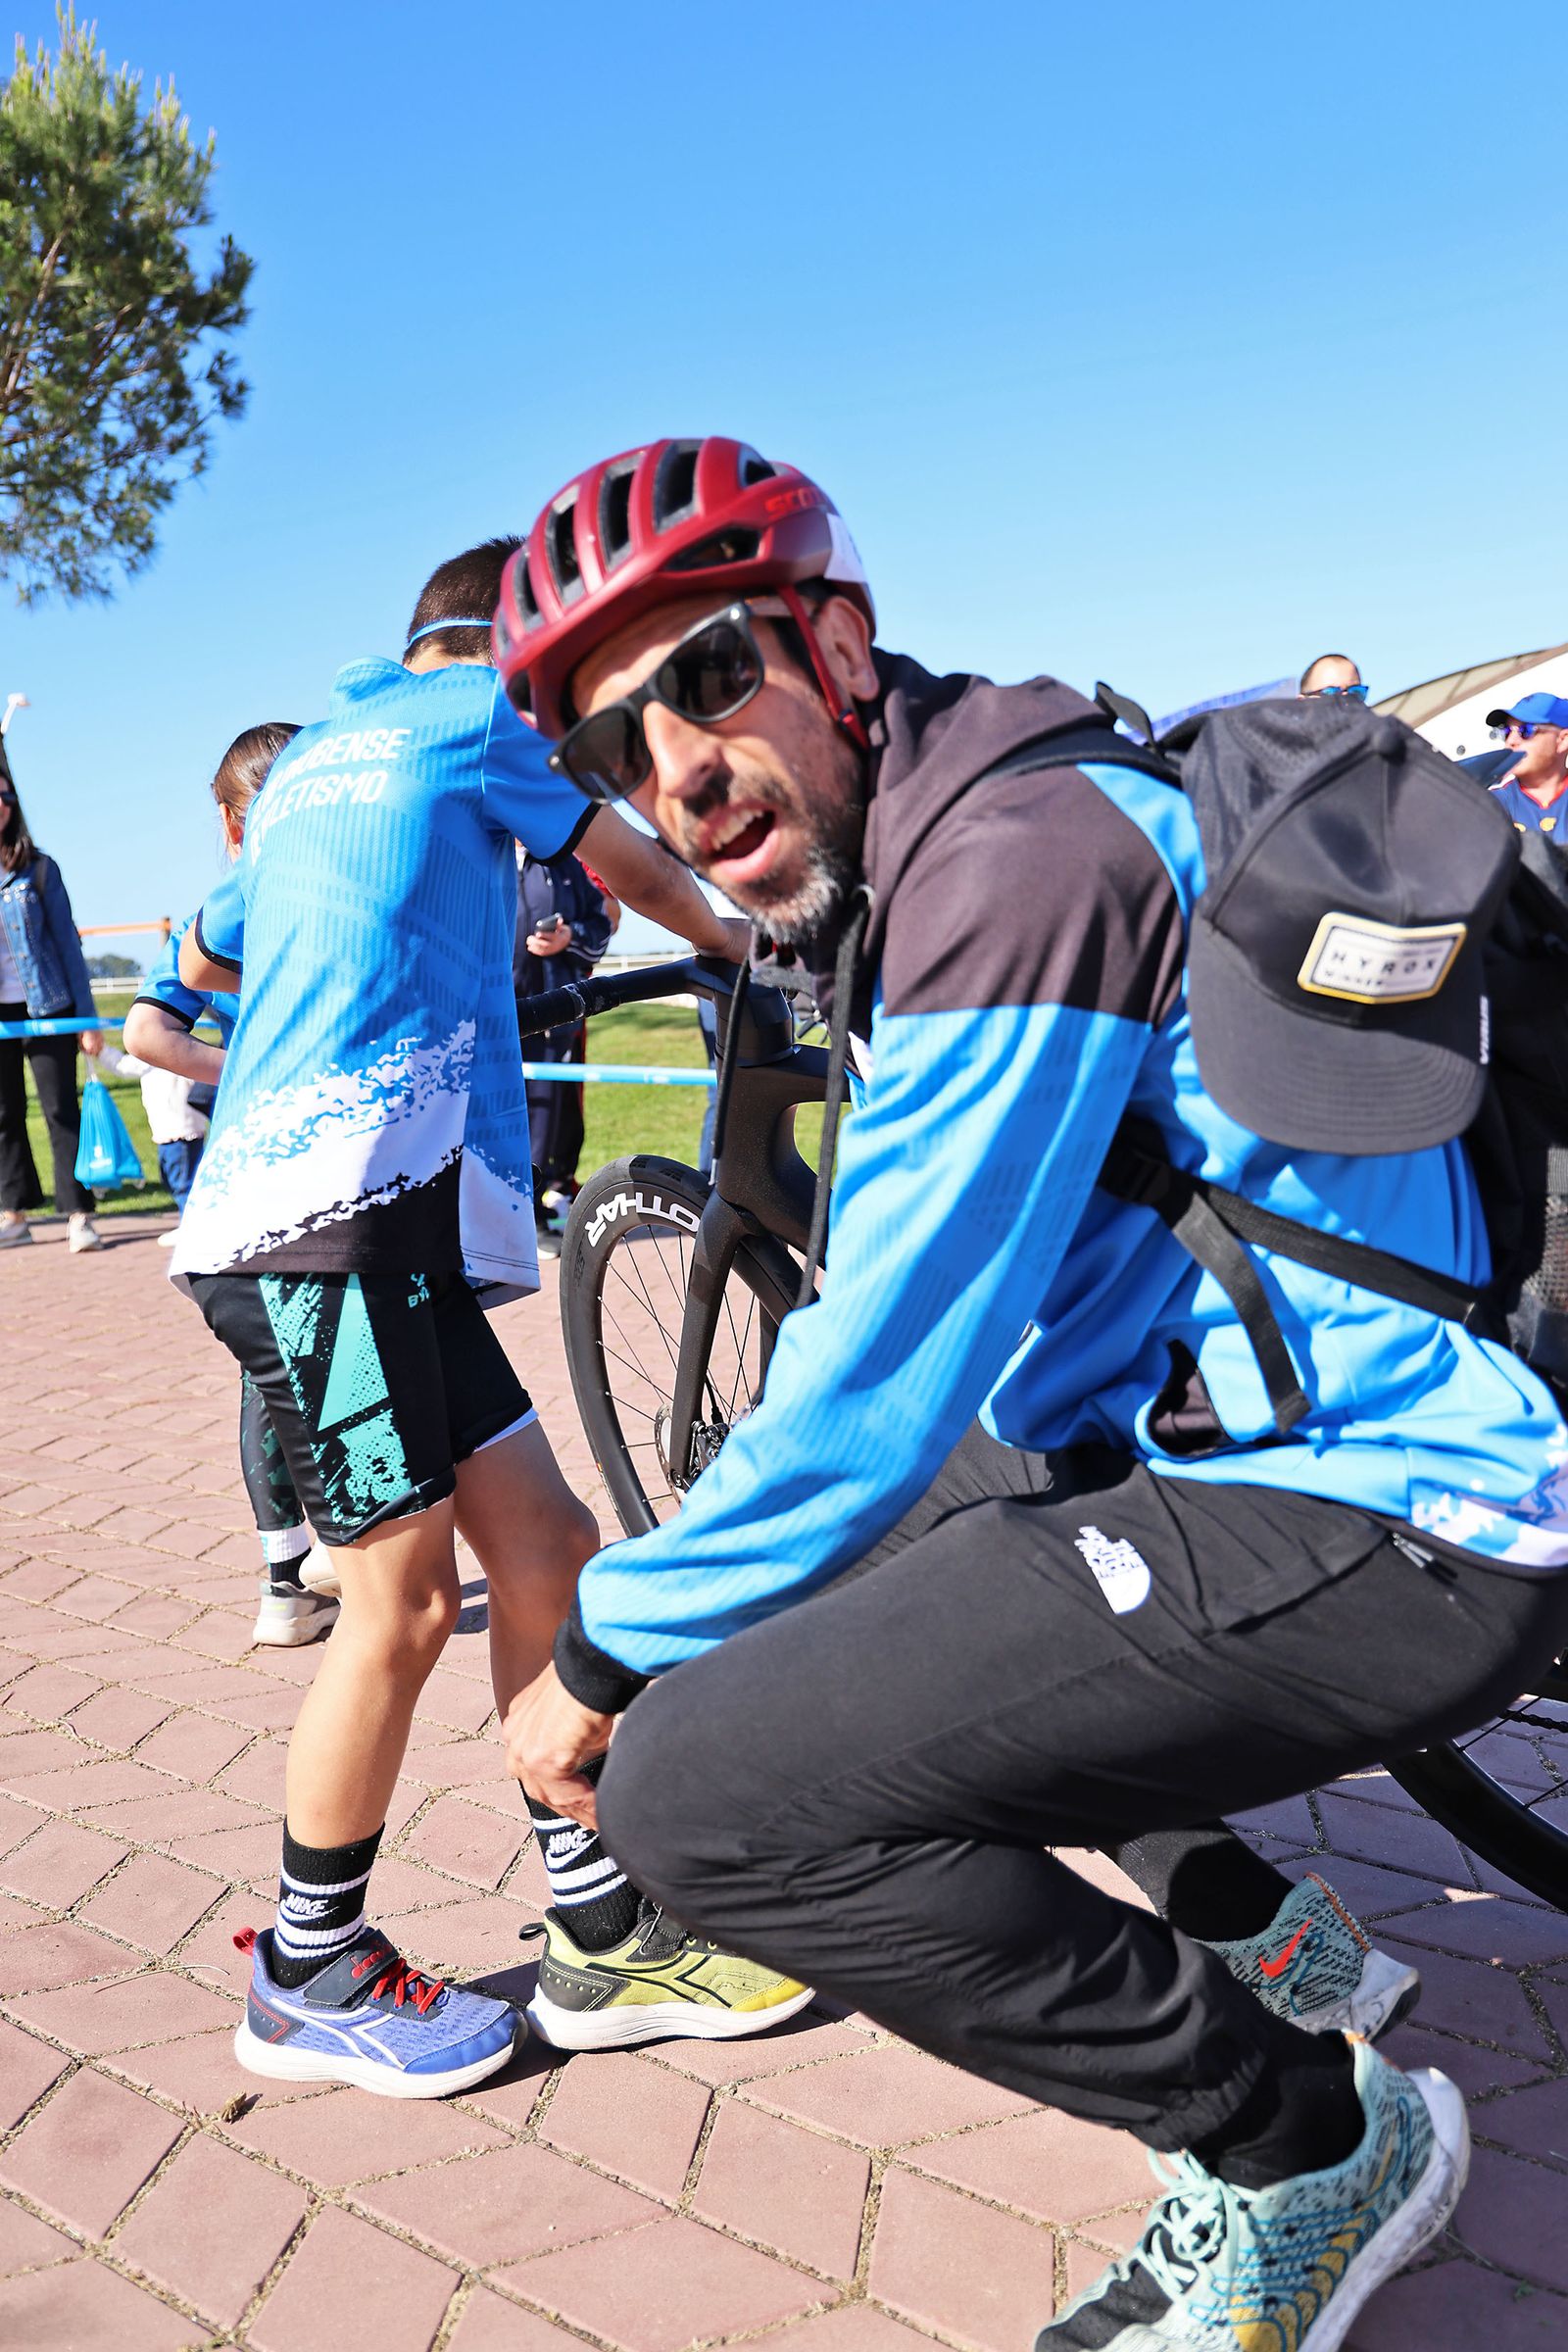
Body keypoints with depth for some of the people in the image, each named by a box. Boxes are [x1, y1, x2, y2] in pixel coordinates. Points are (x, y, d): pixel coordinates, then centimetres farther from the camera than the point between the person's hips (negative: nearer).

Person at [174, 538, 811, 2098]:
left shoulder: (303, 756, 30)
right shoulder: (474, 713, 7)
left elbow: (205, 957, 44)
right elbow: (636, 874, 16)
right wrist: (736, 945, 37)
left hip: (278, 1204, 9)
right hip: (351, 1196, -9)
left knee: (544, 1550, 7)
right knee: (402, 1602, -3)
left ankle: (604, 1938, 14)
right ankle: (310, 1980, 14)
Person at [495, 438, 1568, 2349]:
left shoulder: (1020, 848, -20)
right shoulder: (901, 865, 11)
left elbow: (872, 1394, -19)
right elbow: (905, 1322, 19)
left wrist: (599, 1658, -4)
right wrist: (657, 1607, 23)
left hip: (1379, 1518, -10)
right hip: (1211, 1433, 10)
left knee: (697, 1786, -20)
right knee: (801, 1580, 22)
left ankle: (1309, 2142, 2)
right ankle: (1248, 1930, 26)